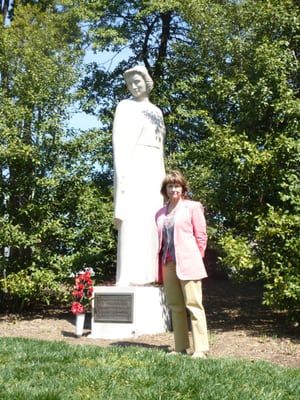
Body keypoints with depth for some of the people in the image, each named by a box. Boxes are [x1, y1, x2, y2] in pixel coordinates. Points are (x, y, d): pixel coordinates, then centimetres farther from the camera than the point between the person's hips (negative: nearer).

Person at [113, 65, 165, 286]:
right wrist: (122, 173, -19)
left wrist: (163, 179, 15)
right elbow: (120, 143, -7)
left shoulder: (157, 111, 22)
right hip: (134, 167, -7)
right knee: (133, 221, -14)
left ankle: (147, 277, 5)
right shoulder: (126, 106, 2)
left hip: (154, 170, 7)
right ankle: (129, 279, -16)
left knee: (151, 223, 3)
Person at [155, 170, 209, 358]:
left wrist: (194, 258, 4)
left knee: (193, 304, -8)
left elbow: (201, 235, 1)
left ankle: (201, 349, -6)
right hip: (168, 265, 5)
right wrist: (162, 261, 9)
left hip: (187, 263, -5)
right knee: (175, 307, 7)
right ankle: (181, 348, 13)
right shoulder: (161, 213, 16)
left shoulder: (192, 207, 1)